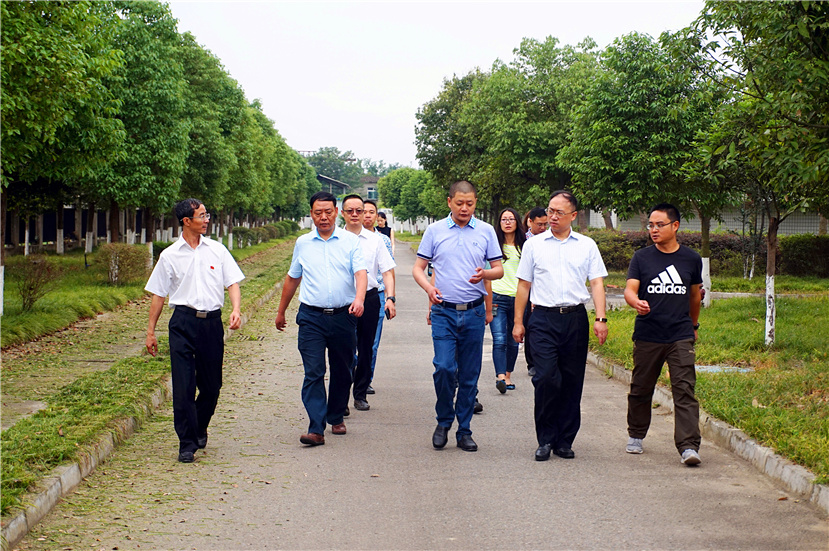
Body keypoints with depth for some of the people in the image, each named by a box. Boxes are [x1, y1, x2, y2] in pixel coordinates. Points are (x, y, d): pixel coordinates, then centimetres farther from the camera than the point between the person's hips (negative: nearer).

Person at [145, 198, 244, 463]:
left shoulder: (217, 250, 9)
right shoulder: (170, 255, 4)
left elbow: (232, 283, 7)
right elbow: (158, 294, 9)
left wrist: (236, 309, -12)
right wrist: (151, 331, 7)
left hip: (212, 322, 2)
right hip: (183, 322, -2)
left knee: (211, 384, 8)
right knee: (183, 385, -7)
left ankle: (200, 429, 33)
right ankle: (187, 444, -1)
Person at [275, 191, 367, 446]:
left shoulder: (351, 241, 2)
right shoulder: (303, 243, 10)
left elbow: (360, 273, -9)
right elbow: (292, 278, 20)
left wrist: (359, 299, -28)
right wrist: (281, 311, 25)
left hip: (343, 316, 0)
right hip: (312, 317, 0)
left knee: (342, 372, 10)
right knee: (313, 372, -9)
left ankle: (336, 417, 29)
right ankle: (316, 428, -14)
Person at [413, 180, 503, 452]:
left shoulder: (486, 231, 6)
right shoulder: (435, 230, 5)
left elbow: (499, 269, 9)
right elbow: (418, 268, 7)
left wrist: (485, 274, -13)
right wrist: (428, 287, -13)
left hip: (474, 312, 1)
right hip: (444, 311, -1)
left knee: (469, 375, 4)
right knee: (444, 368, -13)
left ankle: (464, 431, 14)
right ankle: (444, 421, 9)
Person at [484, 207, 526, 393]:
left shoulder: (523, 247, 9)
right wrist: (488, 298, -1)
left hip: (518, 299, 3)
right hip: (498, 298, -3)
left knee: (514, 341, 8)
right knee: (499, 340, -13)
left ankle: (508, 375, 20)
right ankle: (500, 376, -21)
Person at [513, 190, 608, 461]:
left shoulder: (587, 246, 10)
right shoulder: (533, 245, 9)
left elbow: (597, 283, 6)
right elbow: (523, 285, 12)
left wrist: (601, 319, -6)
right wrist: (518, 322, 8)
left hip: (575, 318, 1)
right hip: (543, 319, -1)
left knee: (572, 382, 3)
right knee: (546, 378, -12)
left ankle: (564, 441, 12)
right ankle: (545, 439, 0)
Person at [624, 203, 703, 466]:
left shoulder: (691, 259, 7)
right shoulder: (642, 257, 3)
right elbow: (630, 290, -7)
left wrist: (693, 325, 29)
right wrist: (637, 302, -30)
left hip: (680, 337, 0)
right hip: (647, 336, 0)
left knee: (685, 390, -10)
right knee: (640, 389, 10)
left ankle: (689, 446, -15)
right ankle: (635, 436, 30)